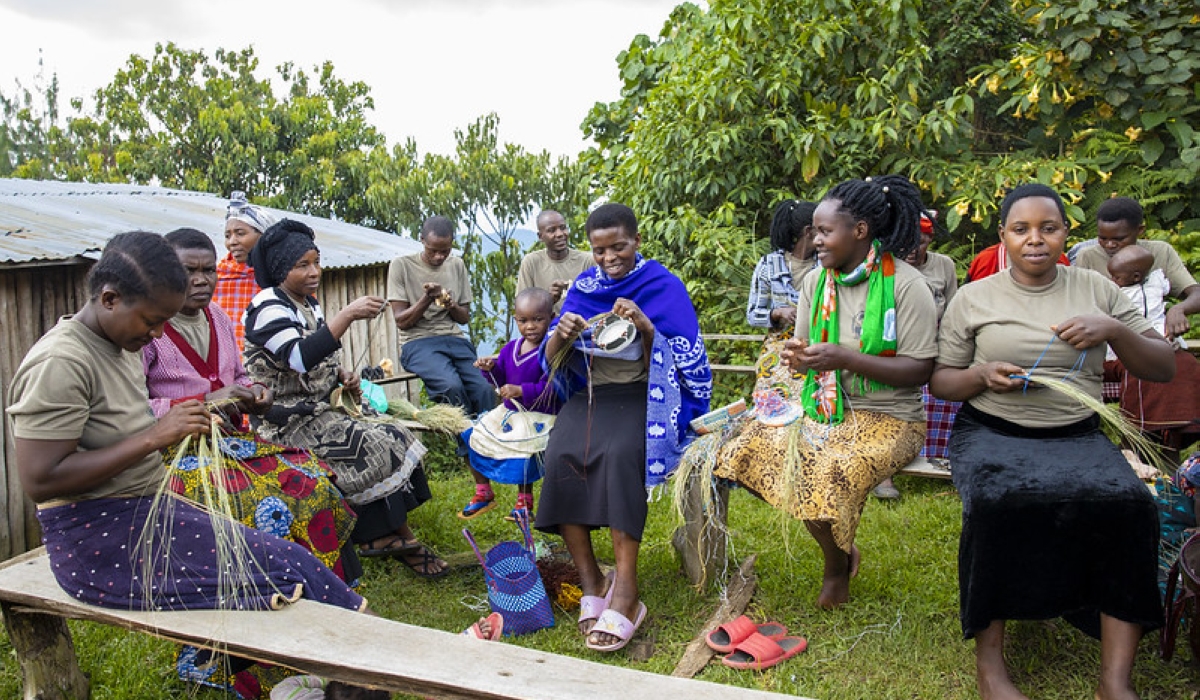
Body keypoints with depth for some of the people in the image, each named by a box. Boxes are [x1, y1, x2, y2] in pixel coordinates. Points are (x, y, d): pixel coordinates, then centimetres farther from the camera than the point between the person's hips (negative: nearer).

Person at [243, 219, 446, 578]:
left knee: (394, 440, -7)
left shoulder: (308, 303, 12)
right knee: (375, 448, -20)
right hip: (289, 422, -8)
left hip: (319, 410, 8)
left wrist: (342, 376, 3)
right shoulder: (269, 307, -15)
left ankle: (393, 536, -6)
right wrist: (348, 315, -37)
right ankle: (399, 537, -4)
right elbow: (300, 358, -33)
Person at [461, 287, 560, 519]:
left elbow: (550, 388, -24)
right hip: (508, 411, 8)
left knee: (521, 452, -25)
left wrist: (521, 391, -30)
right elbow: (501, 380, 14)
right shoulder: (510, 348, 7)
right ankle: (483, 493, 29)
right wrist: (490, 369, -6)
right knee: (475, 440, 11)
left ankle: (524, 501, 3)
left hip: (538, 417, -8)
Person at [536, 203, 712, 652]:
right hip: (588, 394, 3)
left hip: (642, 395, -3)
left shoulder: (663, 286, 1)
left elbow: (686, 360, -5)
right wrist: (560, 336, -15)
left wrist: (646, 328, -21)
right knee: (561, 455, -28)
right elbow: (551, 361, 8)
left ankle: (625, 593, -32)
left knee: (621, 453, -35)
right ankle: (591, 584, -20)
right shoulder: (582, 287, 11)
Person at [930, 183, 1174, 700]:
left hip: (1077, 436, 2)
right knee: (998, 503, -33)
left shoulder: (1096, 289, 12)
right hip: (991, 432, -2)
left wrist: (1115, 331, -9)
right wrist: (982, 376, -13)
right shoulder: (973, 299, 7)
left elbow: (1163, 368, 11)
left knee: (1127, 504, -28)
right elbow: (940, 382, 9)